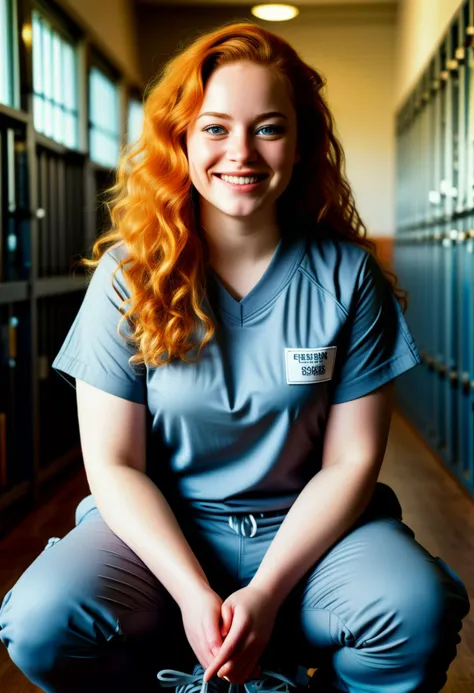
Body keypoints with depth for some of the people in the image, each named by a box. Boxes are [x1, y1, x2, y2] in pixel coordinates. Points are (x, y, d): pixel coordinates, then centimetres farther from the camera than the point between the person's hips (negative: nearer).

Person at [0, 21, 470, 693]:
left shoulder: (348, 274, -5)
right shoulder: (130, 274, -5)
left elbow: (351, 459, -5)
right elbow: (114, 464, -6)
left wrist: (267, 593, -16)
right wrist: (192, 593, -18)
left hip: (306, 528, 0)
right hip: (160, 529, 1)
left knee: (420, 611, -29)